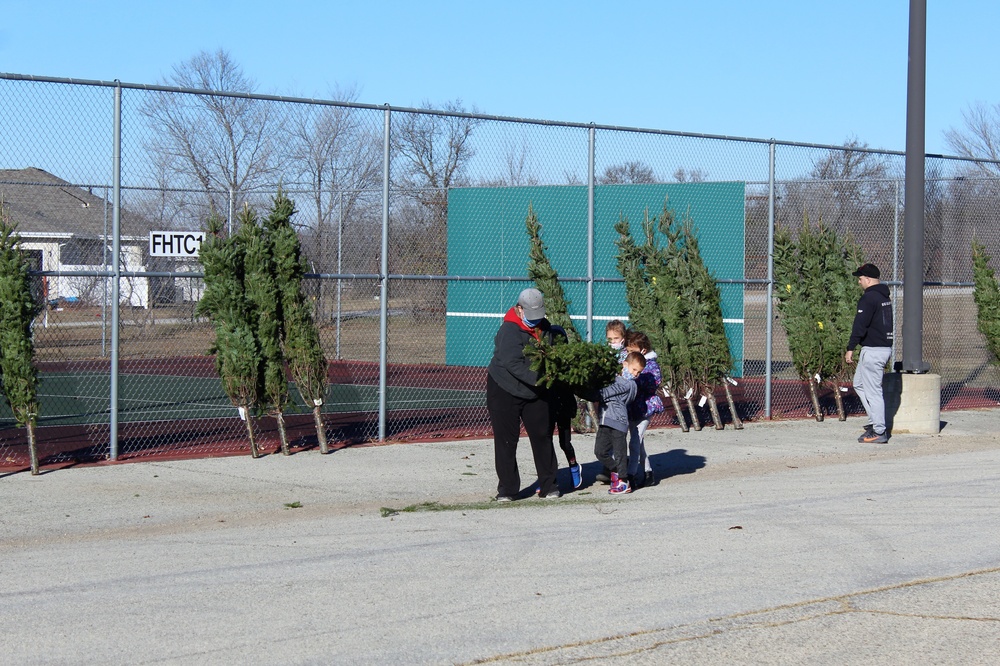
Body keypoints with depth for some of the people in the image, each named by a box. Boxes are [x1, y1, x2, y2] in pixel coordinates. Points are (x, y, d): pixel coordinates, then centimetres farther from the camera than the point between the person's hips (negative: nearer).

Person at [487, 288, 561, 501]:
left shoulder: (542, 326, 1)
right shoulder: (509, 331, -22)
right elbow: (513, 364, -31)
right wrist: (539, 378, -39)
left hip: (535, 394, 6)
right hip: (504, 392, -6)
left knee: (542, 436, 6)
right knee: (506, 440, -2)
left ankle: (548, 486, 16)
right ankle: (507, 489, 5)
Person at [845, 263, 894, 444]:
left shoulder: (869, 297, -15)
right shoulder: (885, 296, 15)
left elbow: (860, 325, -20)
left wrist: (850, 348, -17)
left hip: (873, 350, -10)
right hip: (886, 347, 10)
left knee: (873, 391, -5)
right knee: (859, 384, 20)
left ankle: (879, 432, -4)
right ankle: (877, 422, 19)